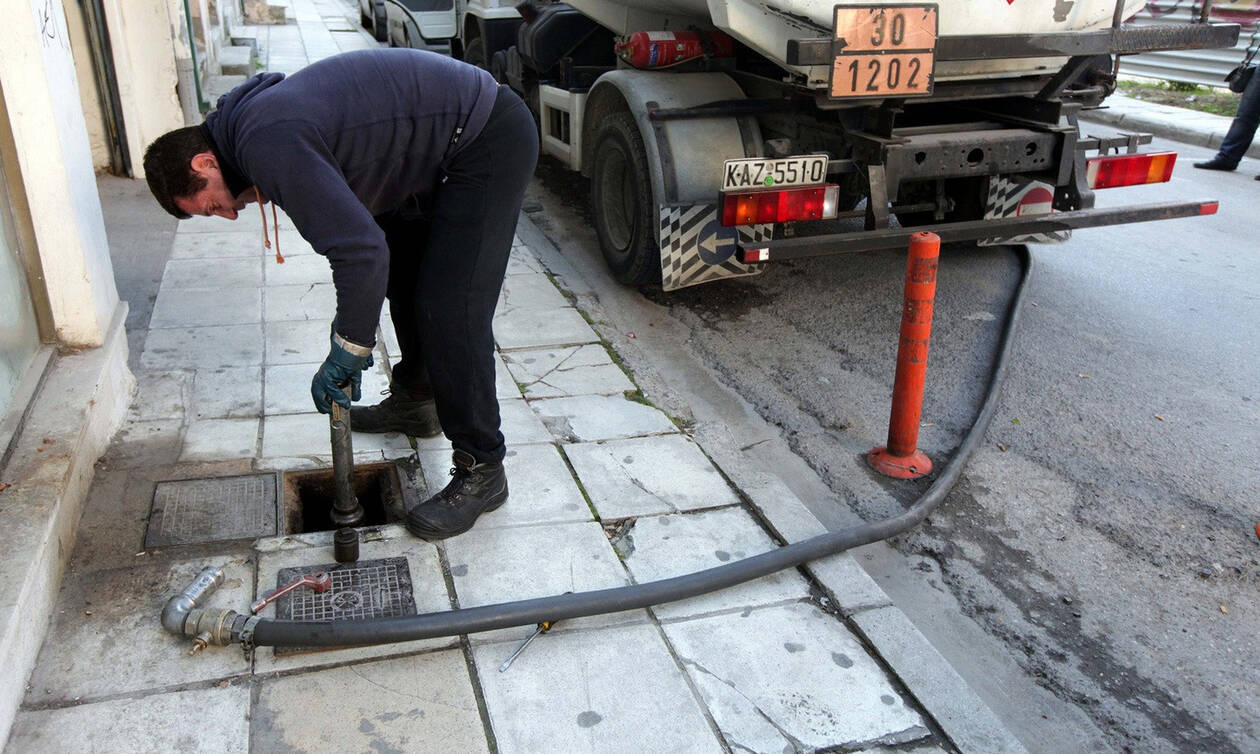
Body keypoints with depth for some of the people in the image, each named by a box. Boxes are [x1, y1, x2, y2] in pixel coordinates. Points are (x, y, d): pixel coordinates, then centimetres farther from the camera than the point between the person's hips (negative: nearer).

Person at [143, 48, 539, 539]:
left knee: (450, 311, -12)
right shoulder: (252, 118, 9)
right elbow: (352, 222, 16)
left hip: (490, 141, -11)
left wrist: (348, 348, -16)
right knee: (404, 271, 23)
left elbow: (362, 250, -29)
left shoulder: (269, 147, -23)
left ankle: (482, 471, -1)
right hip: (444, 140, 11)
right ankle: (414, 402, 41)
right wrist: (352, 333, 14)